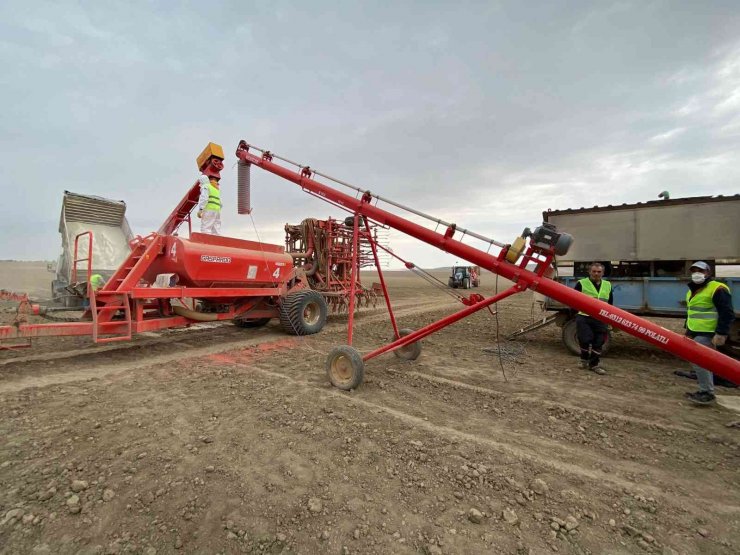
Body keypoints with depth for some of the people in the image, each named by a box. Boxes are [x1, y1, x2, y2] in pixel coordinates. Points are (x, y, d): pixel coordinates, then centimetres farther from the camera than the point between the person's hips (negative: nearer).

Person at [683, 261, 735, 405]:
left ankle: (707, 393, 1)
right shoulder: (692, 291, 16)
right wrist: (688, 329, 23)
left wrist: (721, 333, -22)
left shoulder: (717, 289, -12)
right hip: (695, 333, 9)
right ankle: (705, 390, 23)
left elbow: (727, 313, -17)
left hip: (707, 334, -9)